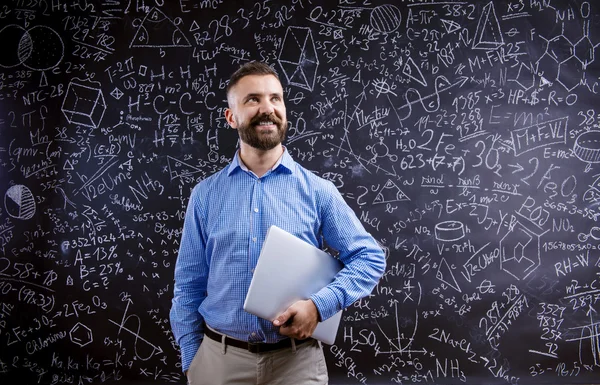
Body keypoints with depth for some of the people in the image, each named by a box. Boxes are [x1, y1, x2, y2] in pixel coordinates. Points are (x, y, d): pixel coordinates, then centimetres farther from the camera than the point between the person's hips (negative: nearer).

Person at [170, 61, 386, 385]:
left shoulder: (317, 191, -3)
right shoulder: (205, 194, 0)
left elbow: (370, 258, -1)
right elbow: (188, 284, 4)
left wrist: (319, 305, -13)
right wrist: (191, 359, 2)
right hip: (220, 358, 1)